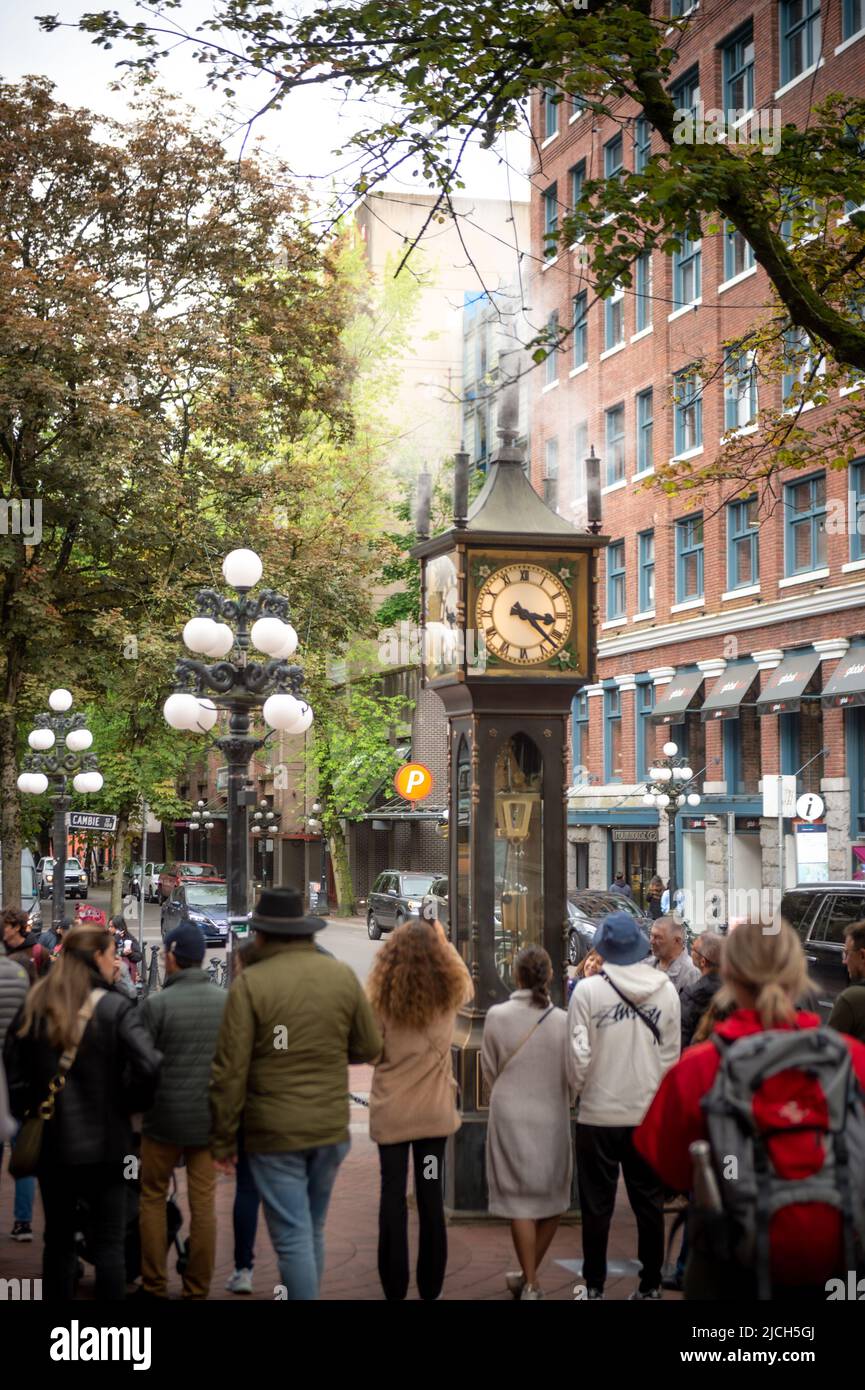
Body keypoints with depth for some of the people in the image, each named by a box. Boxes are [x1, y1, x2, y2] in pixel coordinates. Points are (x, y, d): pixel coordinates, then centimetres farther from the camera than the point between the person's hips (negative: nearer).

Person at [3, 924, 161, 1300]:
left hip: (50, 1140, 4)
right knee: (109, 1241, 6)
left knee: (58, 1240, 15)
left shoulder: (35, 1005, 2)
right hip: (104, 1141, -4)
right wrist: (131, 1104, -4)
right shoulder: (114, 1008, -11)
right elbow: (149, 1067, -21)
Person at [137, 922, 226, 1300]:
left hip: (165, 1116, -3)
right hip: (211, 1117, 3)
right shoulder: (227, 1001, -4)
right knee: (204, 1203, 10)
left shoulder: (156, 1004, -15)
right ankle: (197, 1288, 15)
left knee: (152, 1198, 14)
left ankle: (154, 1286, 17)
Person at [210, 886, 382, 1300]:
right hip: (331, 1127, 4)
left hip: (274, 1131, -4)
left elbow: (230, 1069, -12)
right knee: (313, 1232, 19)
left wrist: (223, 1139, -3)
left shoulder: (250, 983, -11)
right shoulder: (343, 975, 0)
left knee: (293, 1238, 1)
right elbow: (368, 1048, 7)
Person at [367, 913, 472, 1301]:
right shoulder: (449, 993, -6)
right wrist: (445, 941, 25)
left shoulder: (381, 996, -12)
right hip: (434, 1111, 2)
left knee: (392, 1196, 6)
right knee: (431, 1197, 10)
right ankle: (430, 1287, 16)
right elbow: (465, 981, 18)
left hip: (391, 1112, -2)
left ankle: (394, 1287, 10)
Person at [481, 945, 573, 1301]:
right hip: (553, 1116, 1)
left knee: (521, 1200, 5)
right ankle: (529, 1274, 23)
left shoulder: (496, 1016, -10)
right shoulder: (563, 1020, -10)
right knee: (553, 1198, 16)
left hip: (510, 1115, 0)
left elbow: (490, 1069, 3)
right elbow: (571, 1073, 1)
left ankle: (530, 1284, 6)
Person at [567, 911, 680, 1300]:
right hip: (650, 1113, 2)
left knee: (597, 1205, 10)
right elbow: (672, 1055, 2)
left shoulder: (588, 990, -13)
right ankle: (650, 1285, 18)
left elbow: (579, 1056, -10)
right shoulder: (666, 989, -4)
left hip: (599, 1114, -2)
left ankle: (594, 1286, 17)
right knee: (649, 1203, 13)